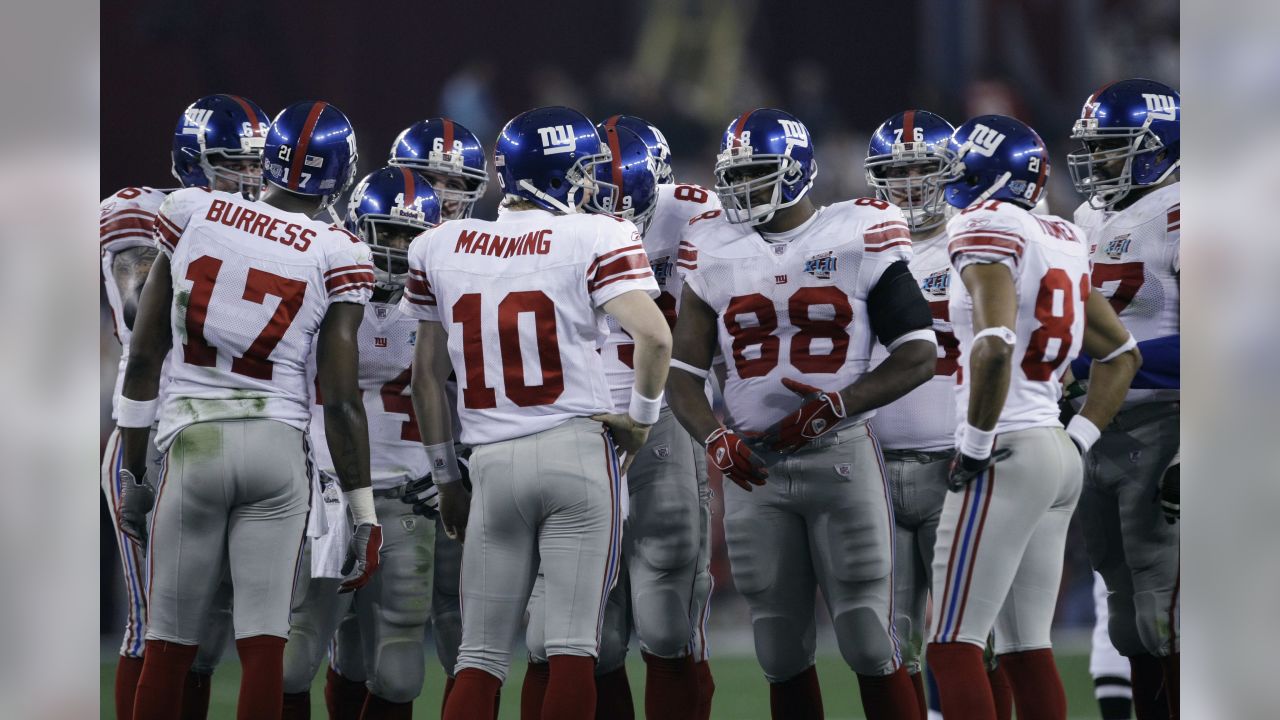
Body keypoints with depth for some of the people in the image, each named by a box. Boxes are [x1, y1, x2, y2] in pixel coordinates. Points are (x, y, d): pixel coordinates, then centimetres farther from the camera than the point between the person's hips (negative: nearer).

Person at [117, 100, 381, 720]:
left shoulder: (193, 213, 2)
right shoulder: (337, 255, -3)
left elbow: (144, 355, 5)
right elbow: (341, 401, -4)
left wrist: (133, 471, 13)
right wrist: (364, 514, 4)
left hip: (193, 442, 1)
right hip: (278, 446, -1)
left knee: (168, 646, 7)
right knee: (263, 644, 0)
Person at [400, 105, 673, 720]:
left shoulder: (440, 248, 10)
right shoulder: (593, 240, -5)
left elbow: (427, 374, 16)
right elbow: (654, 335, -18)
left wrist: (445, 478, 23)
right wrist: (642, 417, -1)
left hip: (494, 463, 4)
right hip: (578, 451, -4)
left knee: (481, 658, 8)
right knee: (573, 647, -2)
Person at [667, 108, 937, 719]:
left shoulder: (857, 237, -2)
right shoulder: (714, 251, 7)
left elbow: (919, 353, -3)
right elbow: (684, 371, 8)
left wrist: (833, 407, -14)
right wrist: (713, 438, -12)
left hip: (841, 455, -3)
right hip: (754, 468, 3)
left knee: (869, 645, -6)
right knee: (782, 656, 7)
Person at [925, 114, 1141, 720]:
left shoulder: (986, 229, -12)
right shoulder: (1062, 243, 14)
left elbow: (994, 348, -27)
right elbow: (1121, 355, 22)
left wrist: (974, 444, -16)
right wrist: (1078, 440, 18)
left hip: (1008, 457, -9)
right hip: (1059, 458, 9)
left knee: (954, 646, -7)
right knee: (1027, 648, 11)